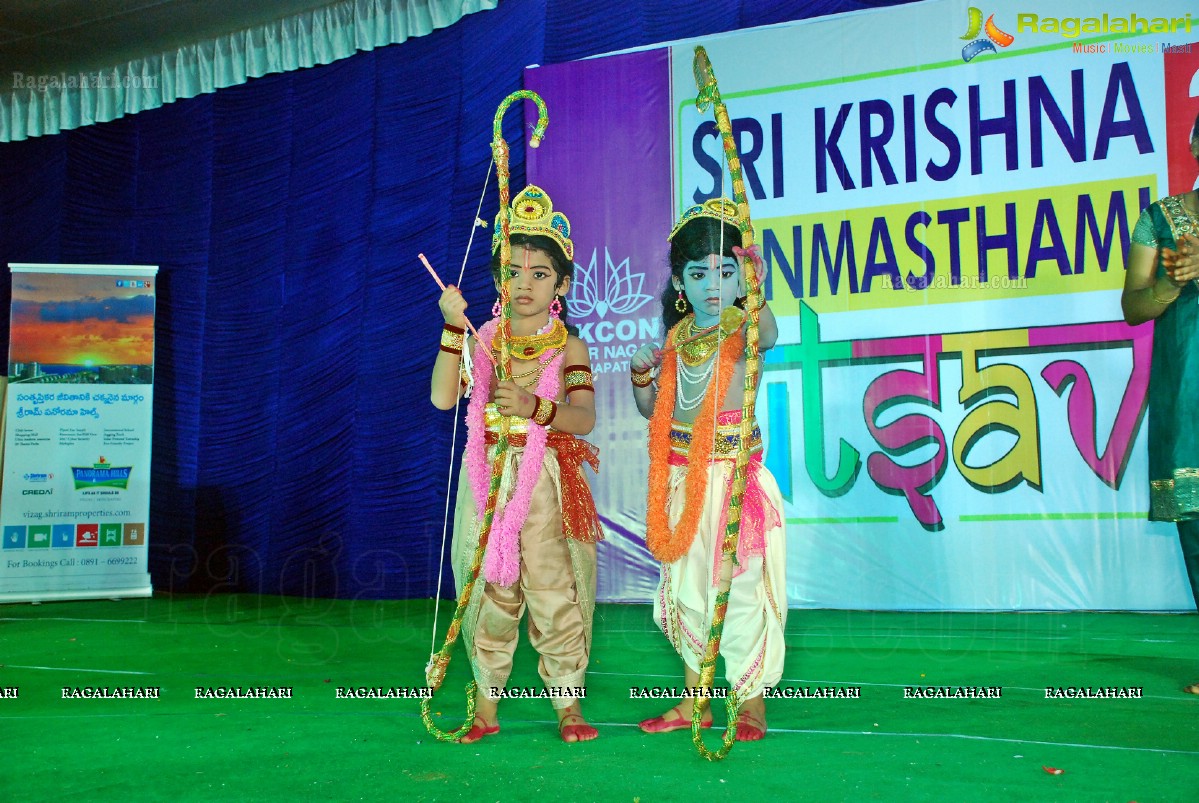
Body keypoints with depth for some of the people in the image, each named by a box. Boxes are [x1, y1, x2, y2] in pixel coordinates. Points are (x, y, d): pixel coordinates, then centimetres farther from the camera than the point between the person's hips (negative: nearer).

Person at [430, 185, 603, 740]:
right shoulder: (481, 341, 7)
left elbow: (585, 419, -12)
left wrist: (536, 407, -30)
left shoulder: (569, 347, 2)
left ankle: (568, 706, 7)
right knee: (489, 589, 4)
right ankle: (486, 705, 16)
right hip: (489, 477, 2)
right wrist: (453, 326, -12)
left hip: (548, 479, -2)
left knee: (554, 588, -4)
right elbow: (443, 398, -8)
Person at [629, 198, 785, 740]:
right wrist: (640, 373, -4)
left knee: (740, 583, -4)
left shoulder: (742, 327, -9)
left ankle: (751, 702, 11)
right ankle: (694, 700, 26)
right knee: (684, 584, 12)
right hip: (682, 477, 6)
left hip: (733, 474, -6)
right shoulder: (678, 335, 8)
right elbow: (653, 409, 16)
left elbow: (768, 337, -35)